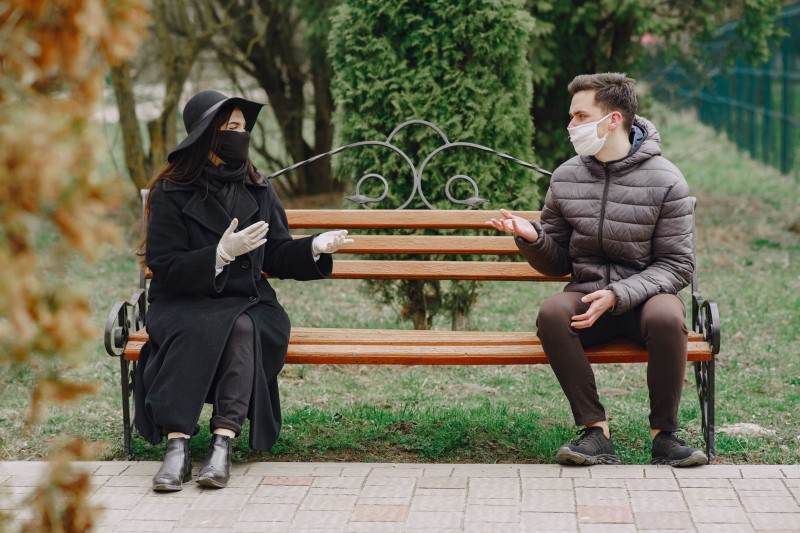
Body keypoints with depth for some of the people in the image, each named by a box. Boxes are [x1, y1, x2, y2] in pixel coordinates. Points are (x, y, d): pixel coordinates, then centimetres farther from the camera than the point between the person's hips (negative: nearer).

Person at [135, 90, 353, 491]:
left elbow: (276, 258, 12)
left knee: (243, 329, -32)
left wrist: (314, 247, -7)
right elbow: (165, 267, -8)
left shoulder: (258, 191, 12)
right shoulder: (171, 193, -2)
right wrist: (223, 253, -19)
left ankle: (223, 444, -39)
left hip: (248, 305, 3)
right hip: (184, 305, -2)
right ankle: (177, 447, -40)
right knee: (198, 332, -36)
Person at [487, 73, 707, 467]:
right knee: (551, 313, -30)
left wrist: (618, 295, -21)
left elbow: (677, 265, -7)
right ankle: (596, 431, -24)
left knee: (667, 317, -36)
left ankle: (663, 435, -18)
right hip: (587, 294, 3)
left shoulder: (664, 180, -5)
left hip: (645, 296, -2)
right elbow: (556, 264, 11)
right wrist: (531, 237, -12)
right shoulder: (566, 177, 6)